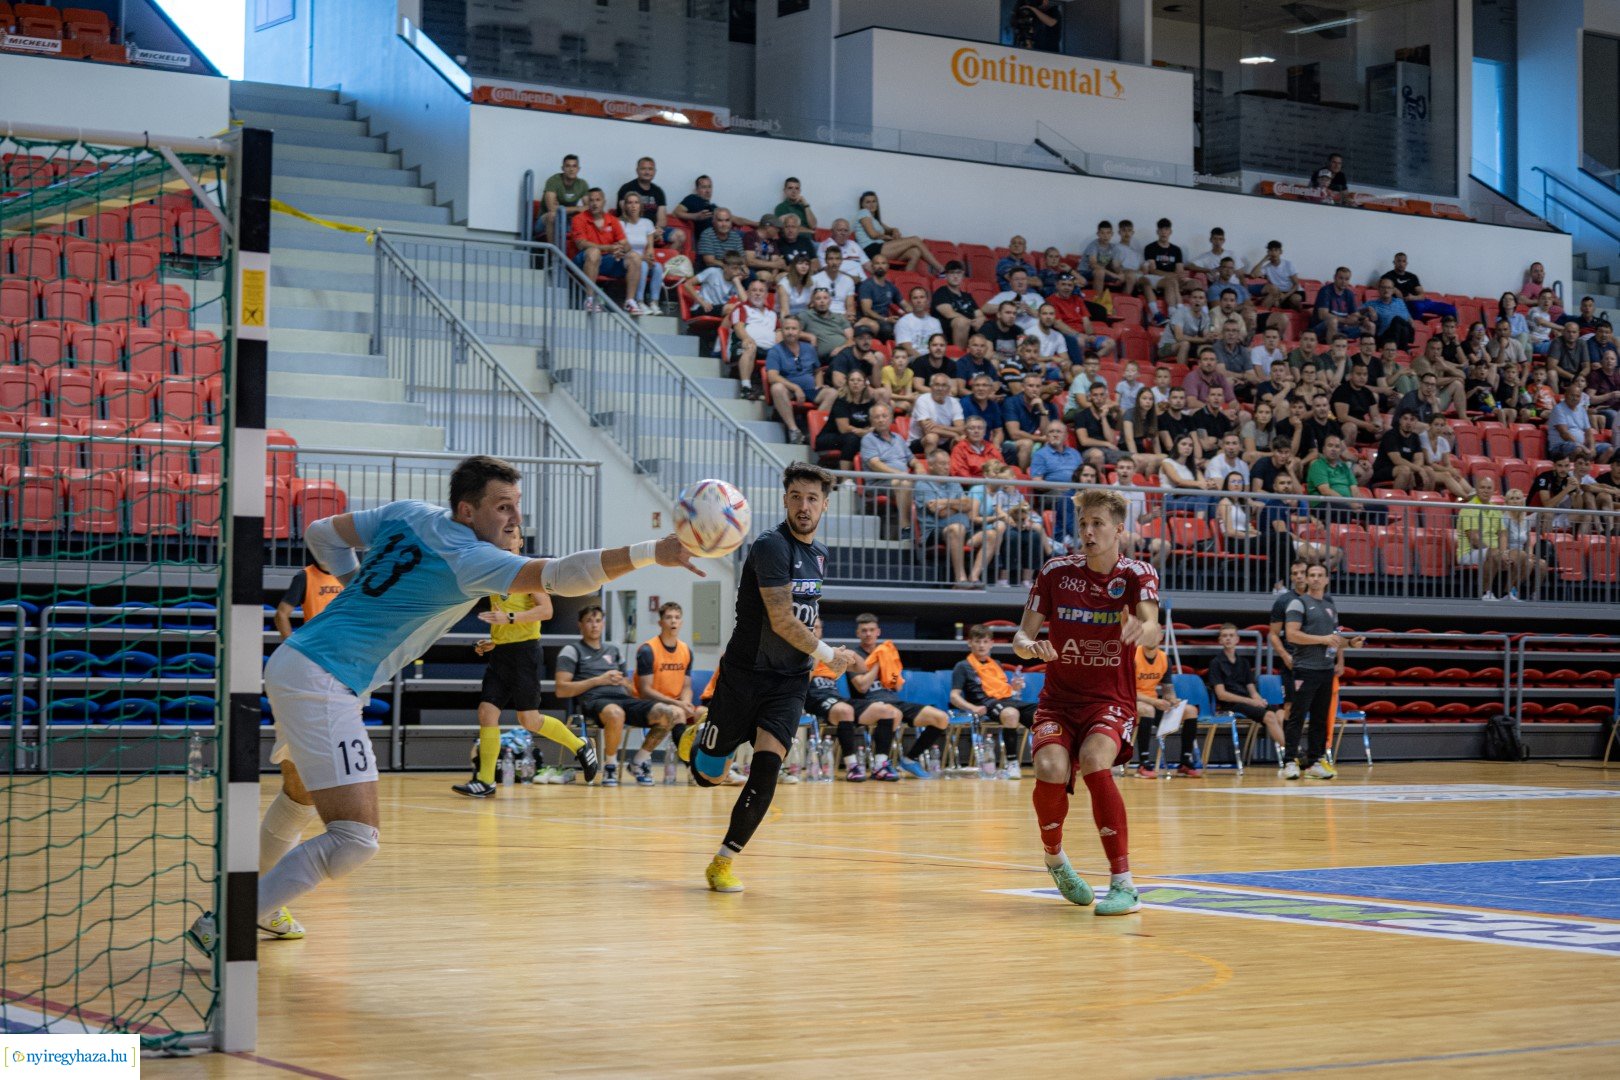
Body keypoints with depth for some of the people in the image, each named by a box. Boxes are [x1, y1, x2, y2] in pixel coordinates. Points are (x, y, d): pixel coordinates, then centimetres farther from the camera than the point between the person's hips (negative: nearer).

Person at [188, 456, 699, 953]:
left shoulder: (407, 514, 8)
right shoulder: (469, 559, -15)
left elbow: (322, 534, 17)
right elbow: (559, 575, -27)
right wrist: (652, 552, -32)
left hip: (292, 663, 10)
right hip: (321, 683, -10)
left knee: (303, 794, 33)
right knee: (356, 840, -15)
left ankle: (256, 904, 51)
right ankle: (222, 927, -9)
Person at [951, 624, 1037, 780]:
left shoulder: (997, 665, 30)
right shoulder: (963, 666, 12)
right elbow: (954, 696, 2)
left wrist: (1015, 688, 9)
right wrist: (973, 708, -16)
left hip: (1008, 699, 6)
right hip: (987, 703, -6)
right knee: (1011, 713, -42)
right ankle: (1011, 764, -36)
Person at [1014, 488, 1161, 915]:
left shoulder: (1137, 575, -8)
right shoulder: (1056, 572, -3)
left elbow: (1152, 631, -26)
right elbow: (1022, 635, -2)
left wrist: (1142, 630, -51)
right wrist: (1030, 646, -27)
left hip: (1112, 700, -2)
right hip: (1058, 699, 2)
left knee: (1093, 763, -31)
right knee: (1050, 771, -25)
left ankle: (1124, 885, -26)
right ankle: (1054, 856, 8)